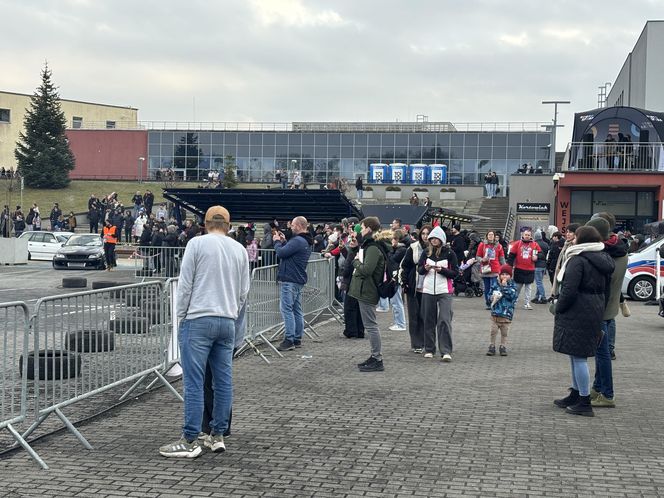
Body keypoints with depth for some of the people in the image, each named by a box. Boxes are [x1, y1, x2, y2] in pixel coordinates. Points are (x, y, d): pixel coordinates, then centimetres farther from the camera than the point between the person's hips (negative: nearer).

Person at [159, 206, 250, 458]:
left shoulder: (197, 243, -3)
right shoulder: (240, 249, 11)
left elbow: (185, 284, -4)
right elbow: (244, 291, 14)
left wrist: (181, 316, 4)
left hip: (198, 320, -5)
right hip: (228, 322, 5)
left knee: (194, 382, -5)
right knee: (223, 381, 9)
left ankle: (190, 441, -4)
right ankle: (217, 435, 15)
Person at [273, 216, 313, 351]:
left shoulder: (297, 241, -18)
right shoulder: (306, 242, 16)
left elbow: (281, 253, -19)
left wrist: (277, 241, -1)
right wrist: (283, 241, 13)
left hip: (290, 280, -10)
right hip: (299, 280, 10)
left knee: (286, 309, -9)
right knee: (297, 310, 12)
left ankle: (289, 340, -11)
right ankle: (297, 339, 15)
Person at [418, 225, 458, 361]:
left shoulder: (449, 253, -1)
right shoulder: (426, 252, 8)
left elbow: (455, 272, -2)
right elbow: (419, 269, 11)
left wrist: (441, 270, -17)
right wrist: (425, 268, -11)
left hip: (444, 291, -3)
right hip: (428, 290, 3)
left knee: (445, 320, -11)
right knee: (429, 320, 7)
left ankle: (446, 352, -11)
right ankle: (429, 349, 18)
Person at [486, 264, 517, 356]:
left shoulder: (512, 285, -1)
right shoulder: (495, 284, 5)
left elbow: (512, 295, -16)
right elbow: (490, 293, 8)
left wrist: (504, 286, -17)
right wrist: (493, 297, -13)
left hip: (506, 312, -1)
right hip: (495, 312, 1)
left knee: (504, 332, 7)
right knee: (493, 331, 3)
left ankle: (503, 347, 17)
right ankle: (492, 347, 13)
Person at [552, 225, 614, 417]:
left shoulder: (578, 260, -16)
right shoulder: (604, 261, 11)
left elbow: (569, 290, -21)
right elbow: (606, 290, 16)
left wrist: (559, 308, -8)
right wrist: (600, 311, 20)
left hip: (577, 314, -9)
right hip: (595, 313, 9)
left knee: (578, 357, -3)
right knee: (578, 355, 19)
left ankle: (584, 403, 0)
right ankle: (575, 395, 29)